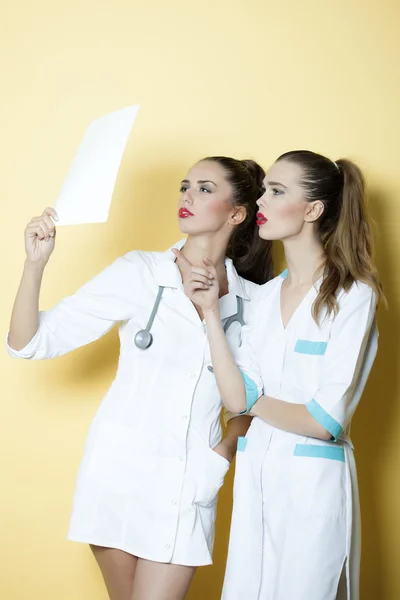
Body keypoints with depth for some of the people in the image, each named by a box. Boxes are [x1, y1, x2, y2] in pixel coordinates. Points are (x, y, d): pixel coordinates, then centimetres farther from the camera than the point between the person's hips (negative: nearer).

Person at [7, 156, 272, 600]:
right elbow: (28, 343, -6)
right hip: (119, 467, 0)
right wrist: (35, 263, -20)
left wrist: (225, 452, -4)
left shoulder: (254, 302, -1)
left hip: (188, 482, 0)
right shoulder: (139, 273, -6)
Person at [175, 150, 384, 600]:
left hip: (313, 478, -5)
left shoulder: (353, 296, -10)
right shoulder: (267, 295, 8)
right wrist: (211, 313, -6)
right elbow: (236, 398, -2)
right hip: (254, 475, 6)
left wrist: (252, 402, -1)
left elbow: (325, 420, -14)